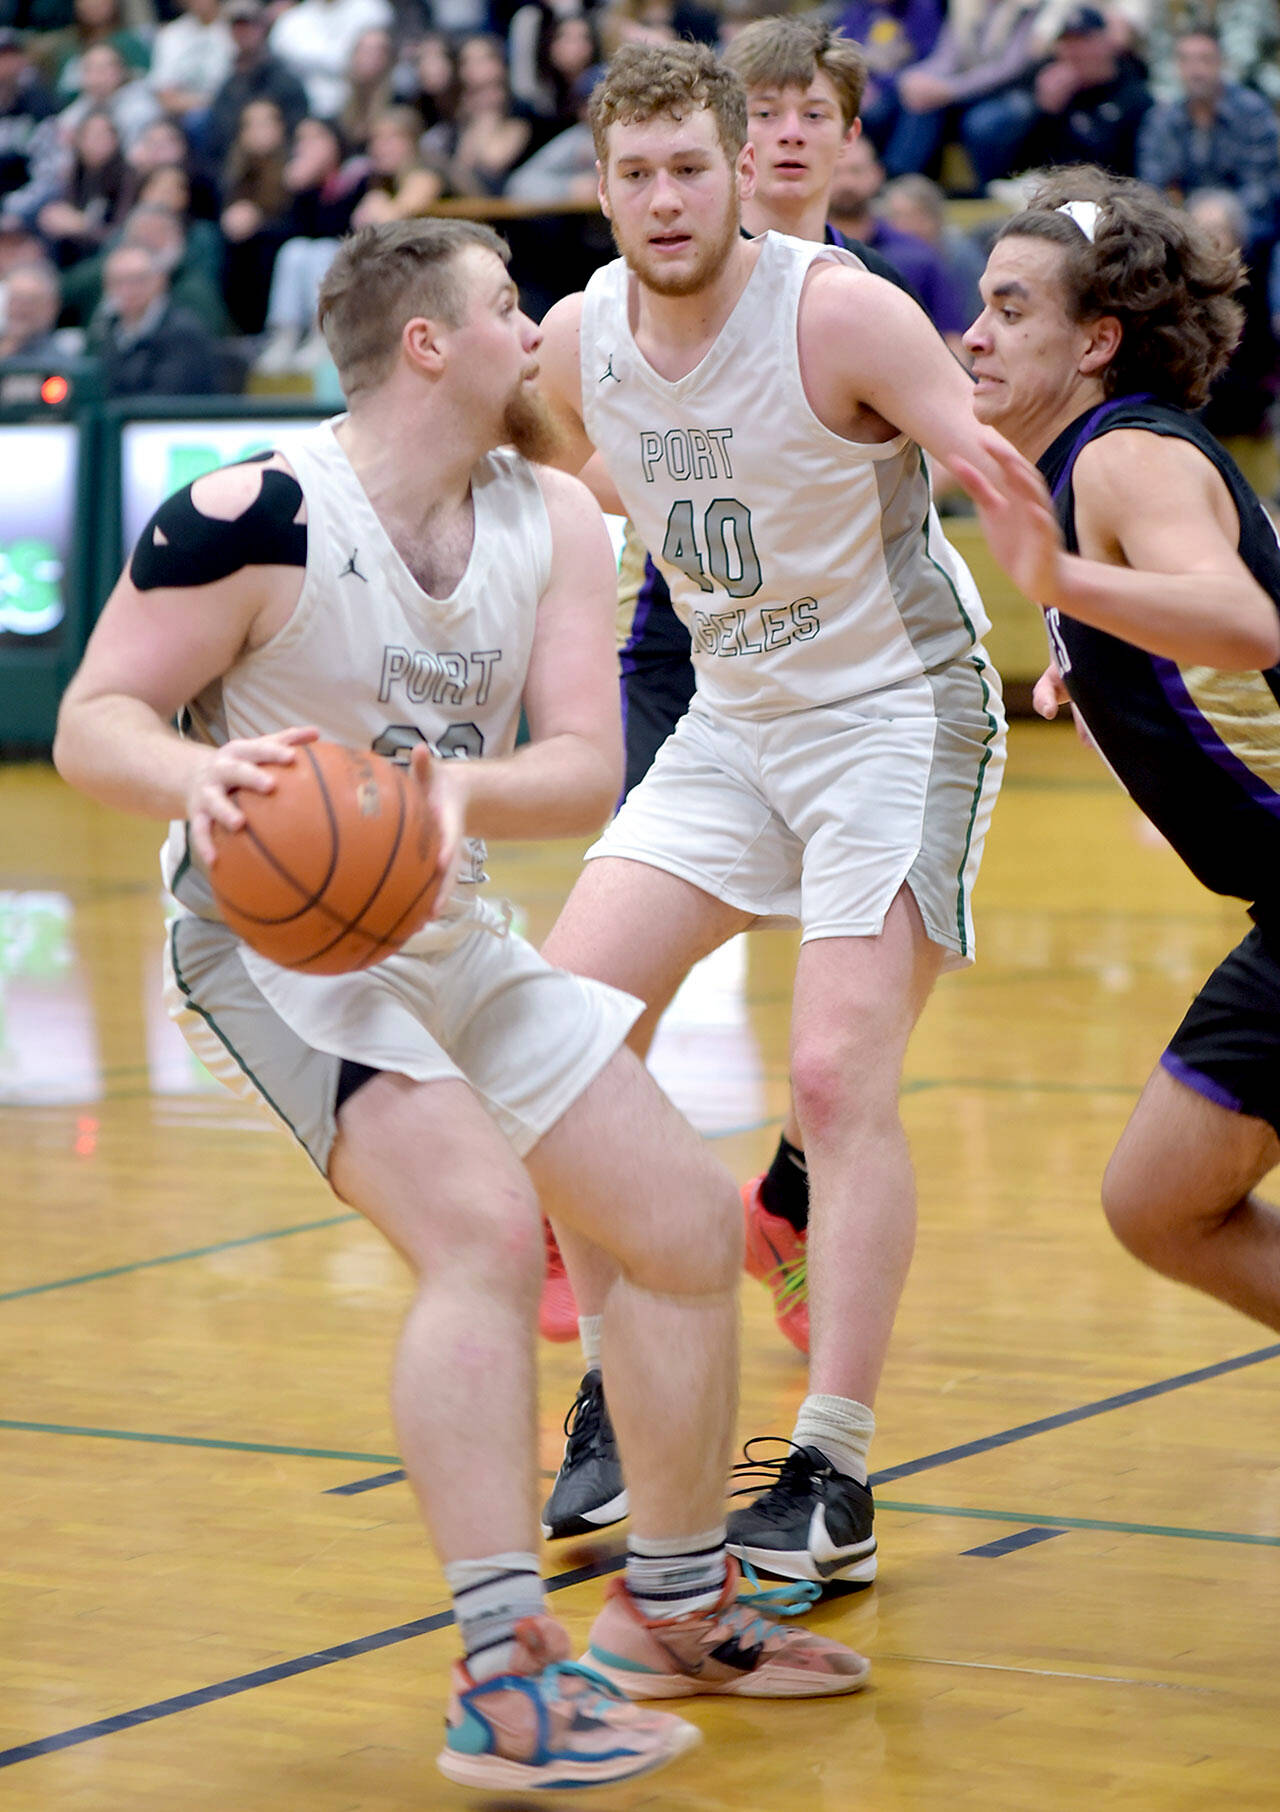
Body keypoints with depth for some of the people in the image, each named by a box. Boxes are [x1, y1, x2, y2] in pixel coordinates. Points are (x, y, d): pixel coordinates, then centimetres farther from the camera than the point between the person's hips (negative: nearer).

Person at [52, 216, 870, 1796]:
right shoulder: (252, 519, -20)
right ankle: (505, 1689, -30)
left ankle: (672, 1612, 28)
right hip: (273, 939, -8)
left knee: (688, 1223, 10)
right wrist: (199, 774, -40)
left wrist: (455, 787, -31)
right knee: (484, 1225, -28)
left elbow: (585, 774, -9)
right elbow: (91, 724, -18)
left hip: (450, 940, 8)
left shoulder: (553, 525, -1)